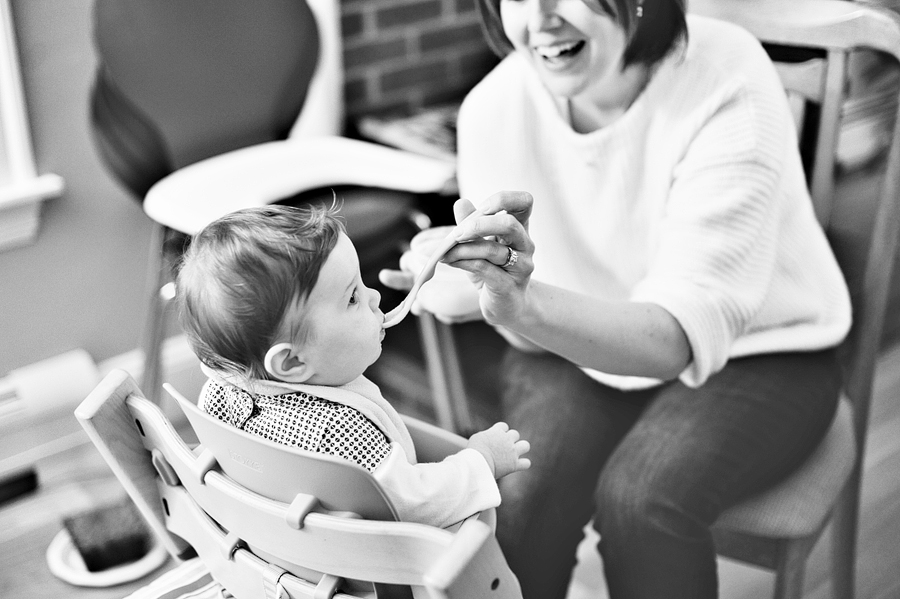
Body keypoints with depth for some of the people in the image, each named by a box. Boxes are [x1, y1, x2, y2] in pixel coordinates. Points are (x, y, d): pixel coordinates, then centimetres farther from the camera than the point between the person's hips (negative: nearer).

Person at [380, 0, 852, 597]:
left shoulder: (730, 87, -26)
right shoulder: (493, 105, -15)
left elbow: (684, 333, -35)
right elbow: (529, 320, -8)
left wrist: (525, 304, -53)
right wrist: (486, 287, -33)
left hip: (754, 354, -2)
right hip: (581, 348, 3)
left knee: (638, 496, -28)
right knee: (523, 492, -24)